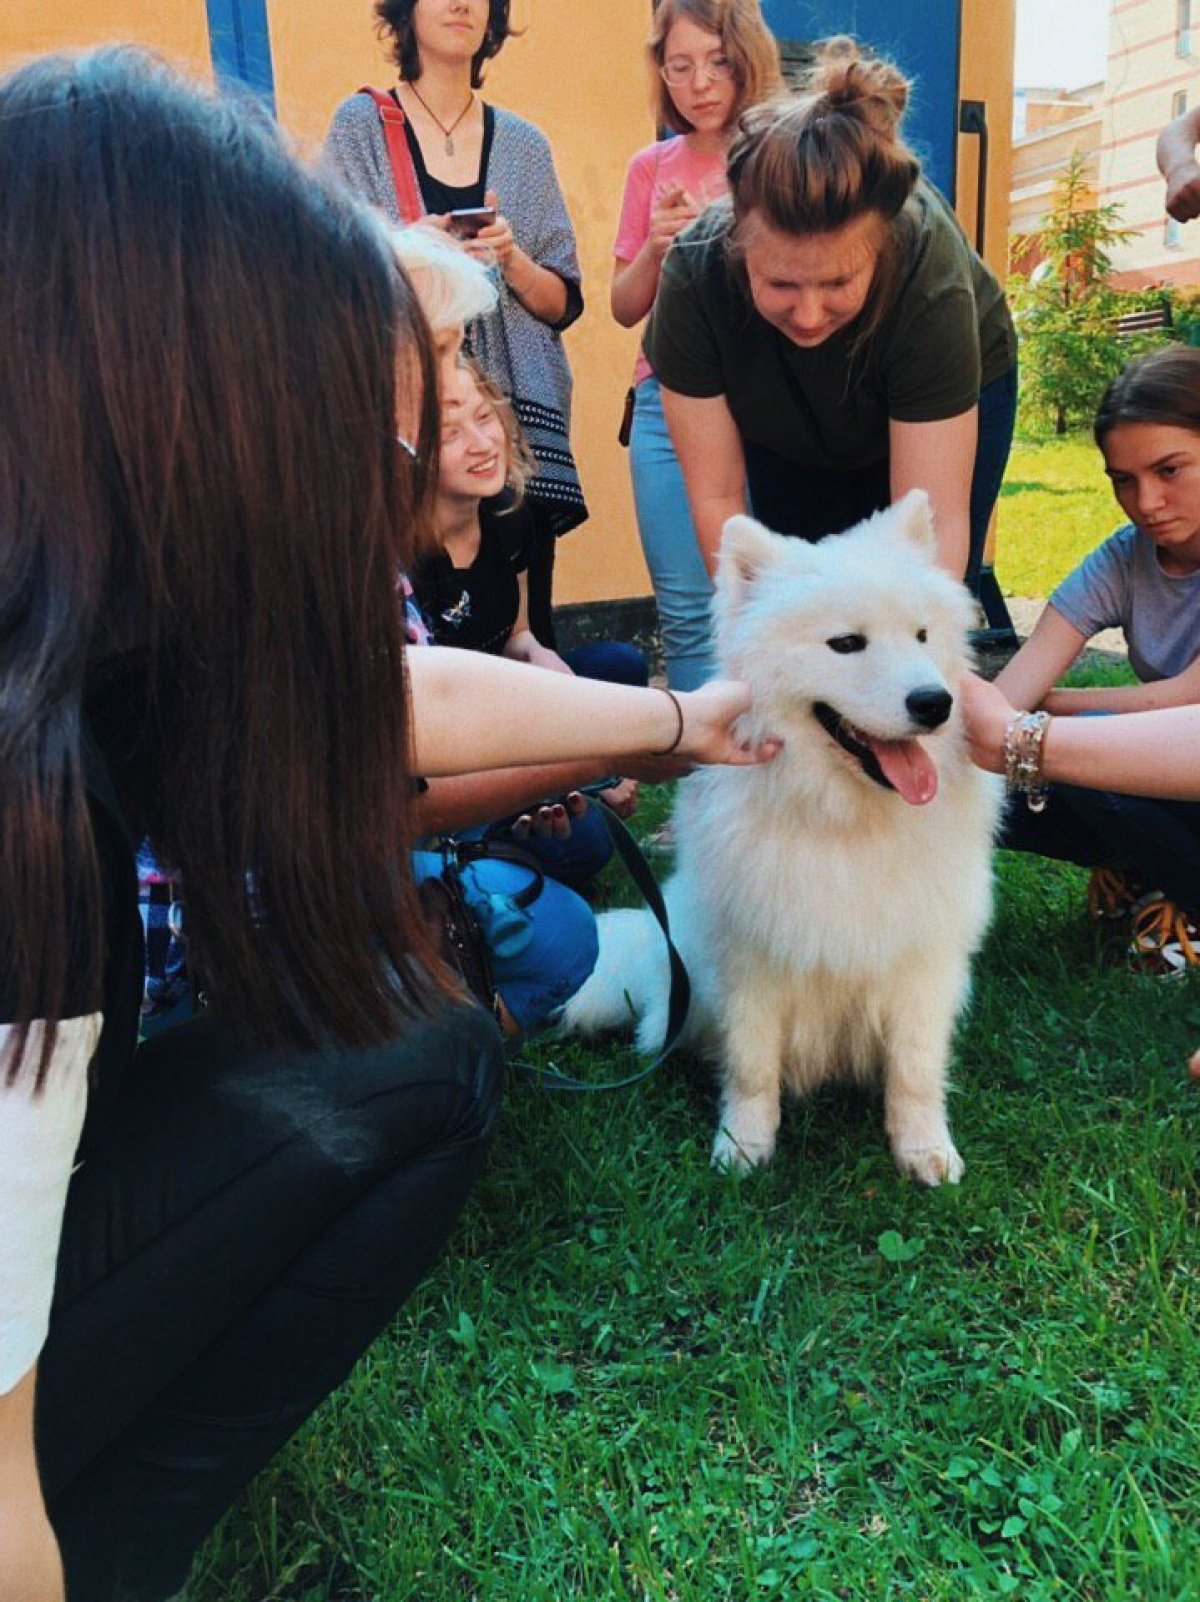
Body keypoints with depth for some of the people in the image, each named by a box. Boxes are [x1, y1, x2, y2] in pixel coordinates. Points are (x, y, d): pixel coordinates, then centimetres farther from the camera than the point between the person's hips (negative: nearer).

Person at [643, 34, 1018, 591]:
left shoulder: (932, 276, -38)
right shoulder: (695, 273, -34)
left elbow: (935, 525, -37)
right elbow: (717, 495, -28)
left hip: (952, 406, -1)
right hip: (784, 424, 2)